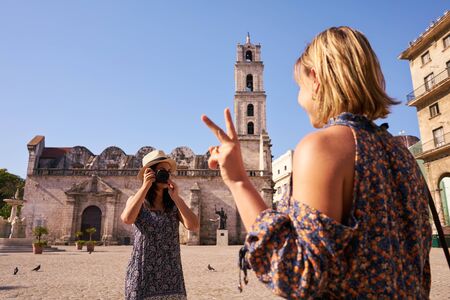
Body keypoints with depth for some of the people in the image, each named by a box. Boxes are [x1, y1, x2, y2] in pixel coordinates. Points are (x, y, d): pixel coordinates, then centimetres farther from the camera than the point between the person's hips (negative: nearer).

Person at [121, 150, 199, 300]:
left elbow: (194, 226, -10)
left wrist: (176, 197, -10)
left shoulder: (174, 204, 4)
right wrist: (145, 186, -15)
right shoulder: (136, 201, 2)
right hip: (142, 274, -1)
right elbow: (127, 219, -20)